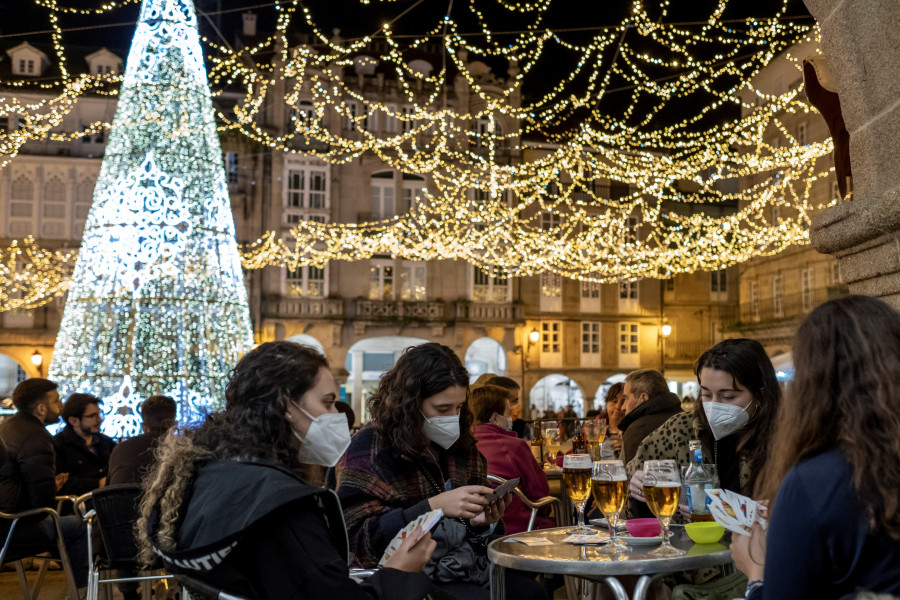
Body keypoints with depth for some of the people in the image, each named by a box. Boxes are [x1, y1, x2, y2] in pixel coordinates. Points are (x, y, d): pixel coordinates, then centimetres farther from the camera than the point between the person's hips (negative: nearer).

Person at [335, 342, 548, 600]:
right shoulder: (370, 448, -10)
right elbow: (359, 538, -18)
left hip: (469, 566, 7)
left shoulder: (458, 443, 11)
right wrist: (434, 507, -26)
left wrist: (481, 521, -4)